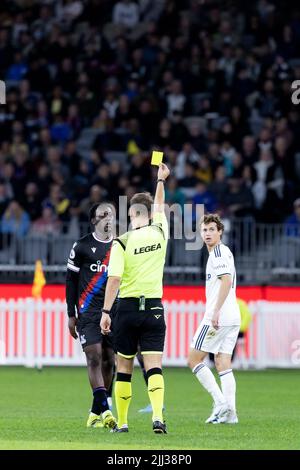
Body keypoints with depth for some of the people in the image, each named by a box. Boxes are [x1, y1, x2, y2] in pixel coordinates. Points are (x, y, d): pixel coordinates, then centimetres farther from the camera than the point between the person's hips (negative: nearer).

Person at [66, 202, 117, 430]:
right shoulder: (82, 246, 0)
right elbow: (71, 281, 4)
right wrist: (71, 315, 0)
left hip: (115, 312, 3)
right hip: (88, 313, -3)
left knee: (109, 360, 1)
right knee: (95, 357, -15)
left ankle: (96, 413, 10)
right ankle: (104, 410, -20)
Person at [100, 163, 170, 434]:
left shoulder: (122, 243, -9)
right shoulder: (160, 233, 2)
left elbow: (114, 279, -14)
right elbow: (160, 207, 23)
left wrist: (106, 312, -9)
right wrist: (161, 180, 38)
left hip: (127, 309, -2)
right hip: (154, 309, 2)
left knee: (124, 368, 10)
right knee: (154, 366, -5)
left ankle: (122, 422, 14)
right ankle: (158, 416, -24)